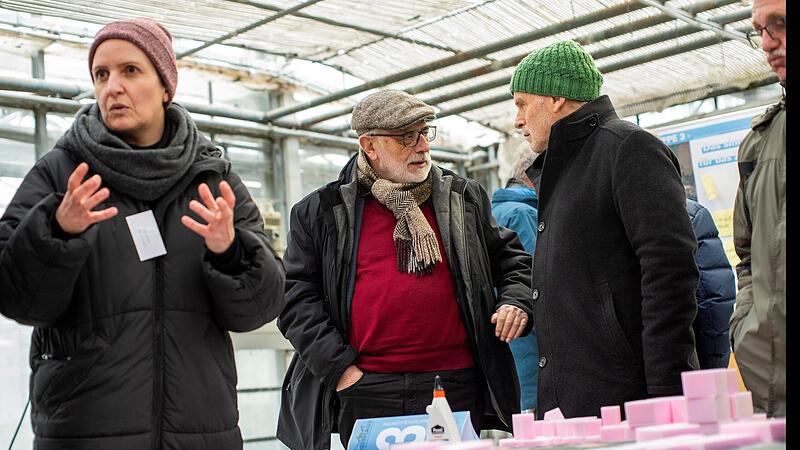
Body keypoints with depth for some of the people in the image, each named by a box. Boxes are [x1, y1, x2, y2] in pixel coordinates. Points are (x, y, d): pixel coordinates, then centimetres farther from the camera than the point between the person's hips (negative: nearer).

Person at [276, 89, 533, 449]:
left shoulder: (465, 199, 12)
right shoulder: (320, 212, 5)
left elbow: (510, 258, 22)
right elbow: (296, 295, 1)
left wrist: (516, 300, 0)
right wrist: (339, 367, -8)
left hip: (456, 388, 2)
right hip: (365, 395, -1)